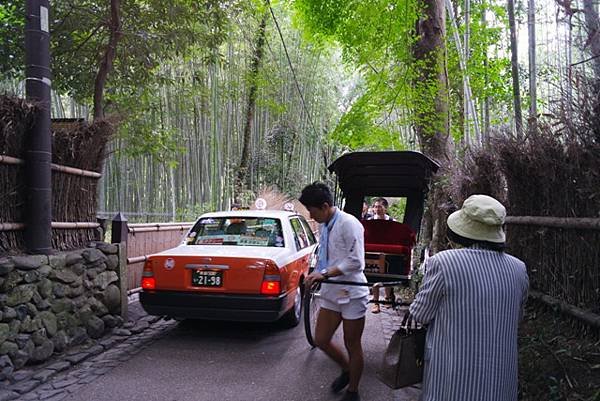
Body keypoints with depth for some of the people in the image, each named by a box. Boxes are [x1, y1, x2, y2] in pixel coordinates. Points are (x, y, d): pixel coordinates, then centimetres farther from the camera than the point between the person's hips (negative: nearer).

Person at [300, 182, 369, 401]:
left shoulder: (349, 224, -19)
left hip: (351, 293, -7)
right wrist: (316, 274, 2)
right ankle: (347, 370, 37)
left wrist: (325, 273, -25)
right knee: (321, 340, 11)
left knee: (352, 345, 7)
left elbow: (356, 262, -22)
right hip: (330, 293, 8)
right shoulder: (324, 226, 6)